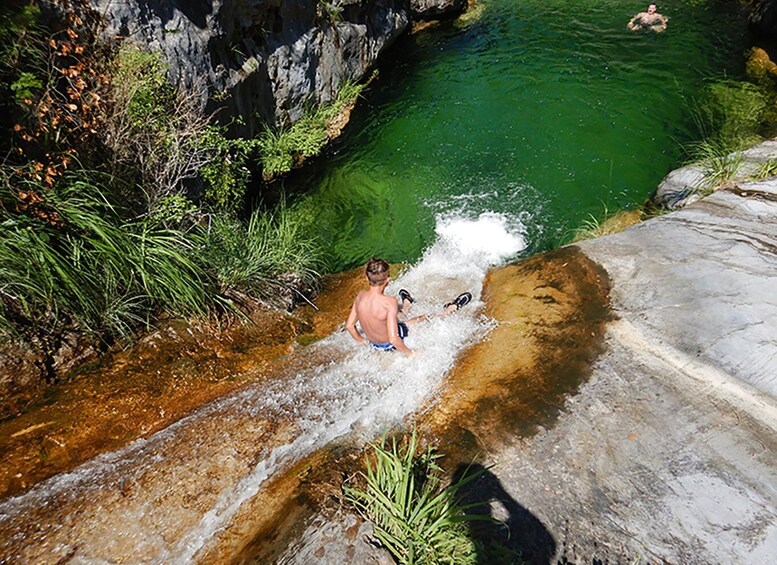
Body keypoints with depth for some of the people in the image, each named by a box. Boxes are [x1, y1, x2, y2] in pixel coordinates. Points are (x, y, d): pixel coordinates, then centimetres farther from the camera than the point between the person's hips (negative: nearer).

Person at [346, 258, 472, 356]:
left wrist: (361, 340, 12)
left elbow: (349, 325, -5)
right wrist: (410, 353, -18)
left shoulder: (360, 296, -17)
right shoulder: (390, 303, -35)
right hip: (390, 346, -5)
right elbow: (393, 339, -34)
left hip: (373, 344, 5)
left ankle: (407, 304, 62)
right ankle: (451, 308, 39)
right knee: (428, 319, 15)